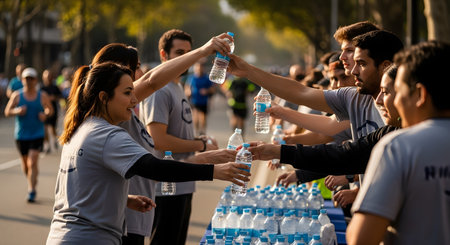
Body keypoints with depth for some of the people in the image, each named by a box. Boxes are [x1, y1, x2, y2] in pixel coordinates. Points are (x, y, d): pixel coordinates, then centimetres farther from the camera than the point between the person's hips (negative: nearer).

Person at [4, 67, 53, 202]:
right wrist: (17, 111, -18)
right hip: (21, 135, 2)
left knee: (33, 162, -13)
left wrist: (45, 115, -8)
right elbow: (7, 111, 2)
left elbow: (50, 109, 14)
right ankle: (31, 182, 39)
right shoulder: (17, 95, -1)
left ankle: (32, 191, -10)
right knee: (25, 163, 12)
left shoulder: (42, 96, -1)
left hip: (37, 135, -2)